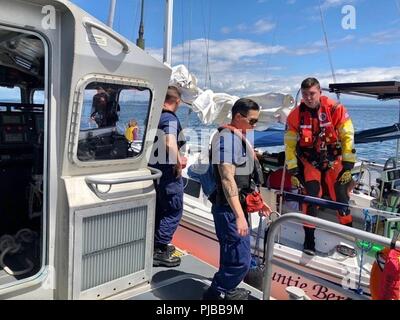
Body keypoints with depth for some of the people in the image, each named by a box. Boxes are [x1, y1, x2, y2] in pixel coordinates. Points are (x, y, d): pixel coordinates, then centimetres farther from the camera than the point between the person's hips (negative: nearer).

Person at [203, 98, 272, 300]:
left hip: (239, 207, 10)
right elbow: (227, 179, -25)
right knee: (240, 260, -7)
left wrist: (258, 201, 25)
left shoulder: (240, 137, 15)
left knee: (232, 255, 19)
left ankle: (226, 291, 35)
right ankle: (215, 294, 10)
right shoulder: (227, 137, -17)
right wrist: (239, 216, -29)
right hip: (230, 210, -10)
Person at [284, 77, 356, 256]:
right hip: (310, 162, 0)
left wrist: (348, 165, -12)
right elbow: (290, 144, -6)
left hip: (334, 160, 0)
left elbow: (347, 137, -11)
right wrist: (293, 170, -7)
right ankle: (309, 238, 2)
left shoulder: (335, 109, -15)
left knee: (341, 197, -3)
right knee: (311, 196, -11)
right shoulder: (295, 115, -11)